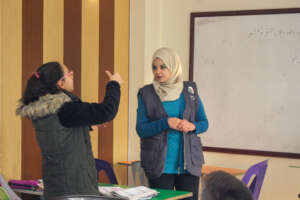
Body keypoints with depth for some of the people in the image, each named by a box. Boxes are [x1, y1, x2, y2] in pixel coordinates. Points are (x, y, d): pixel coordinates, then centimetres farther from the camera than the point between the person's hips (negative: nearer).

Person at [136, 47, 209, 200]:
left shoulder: (190, 89, 7)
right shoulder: (146, 93, 2)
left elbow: (204, 123, 10)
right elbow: (141, 130, -3)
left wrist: (192, 126, -12)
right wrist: (166, 123, -17)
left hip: (189, 163, 2)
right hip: (160, 164, -2)